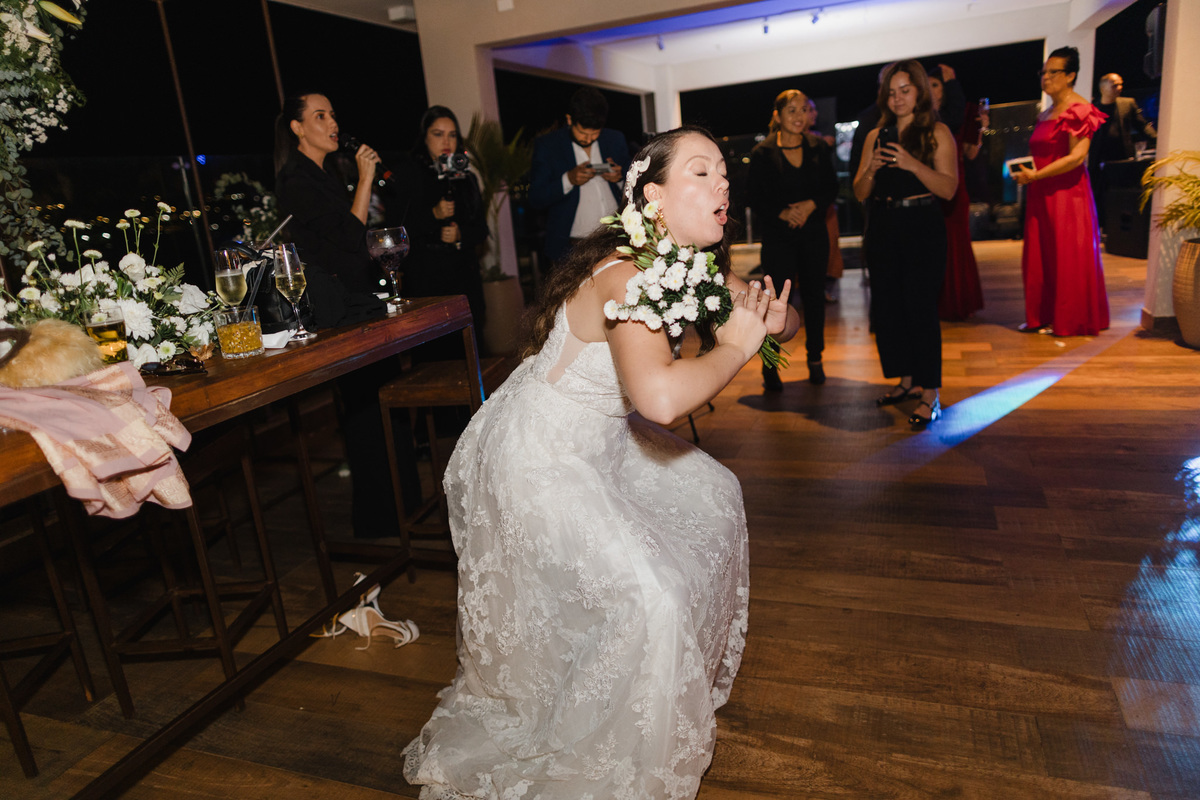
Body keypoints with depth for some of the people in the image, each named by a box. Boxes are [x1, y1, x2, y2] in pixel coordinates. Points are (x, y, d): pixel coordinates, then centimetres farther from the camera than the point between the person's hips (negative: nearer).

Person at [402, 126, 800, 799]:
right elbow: (660, 397, -47)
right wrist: (736, 347, -29)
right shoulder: (625, 275, -30)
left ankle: (691, 666, 41)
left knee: (712, 498, 17)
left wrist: (774, 315, -19)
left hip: (600, 440, 9)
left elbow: (786, 320, 6)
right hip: (535, 458, -9)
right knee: (646, 603, -11)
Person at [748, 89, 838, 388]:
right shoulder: (762, 153, -4)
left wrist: (811, 204, -13)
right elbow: (755, 198, -5)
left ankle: (815, 359, 22)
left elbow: (831, 187, 6)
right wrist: (783, 213, -18)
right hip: (778, 237, -3)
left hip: (814, 234, 4)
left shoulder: (819, 147, 6)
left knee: (814, 295, 9)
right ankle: (770, 364, 8)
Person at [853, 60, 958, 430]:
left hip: (922, 229, -5)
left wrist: (912, 164, -22)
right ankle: (907, 381, 22)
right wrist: (872, 169, -10)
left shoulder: (937, 133, 1)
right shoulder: (876, 137, 13)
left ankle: (930, 396, -4)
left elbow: (949, 188, -10)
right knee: (887, 307, 7)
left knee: (921, 307, -9)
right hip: (883, 231, 5)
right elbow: (860, 194, 10)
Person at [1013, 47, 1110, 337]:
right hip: (1041, 195, 8)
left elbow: (1076, 157, -16)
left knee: (1066, 257, -2)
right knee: (1038, 256, 6)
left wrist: (1034, 176, -19)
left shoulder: (1079, 110, -7)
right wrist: (1025, 169, 8)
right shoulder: (1045, 114, 18)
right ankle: (1042, 316, 14)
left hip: (1067, 193, -8)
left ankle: (1066, 320, 6)